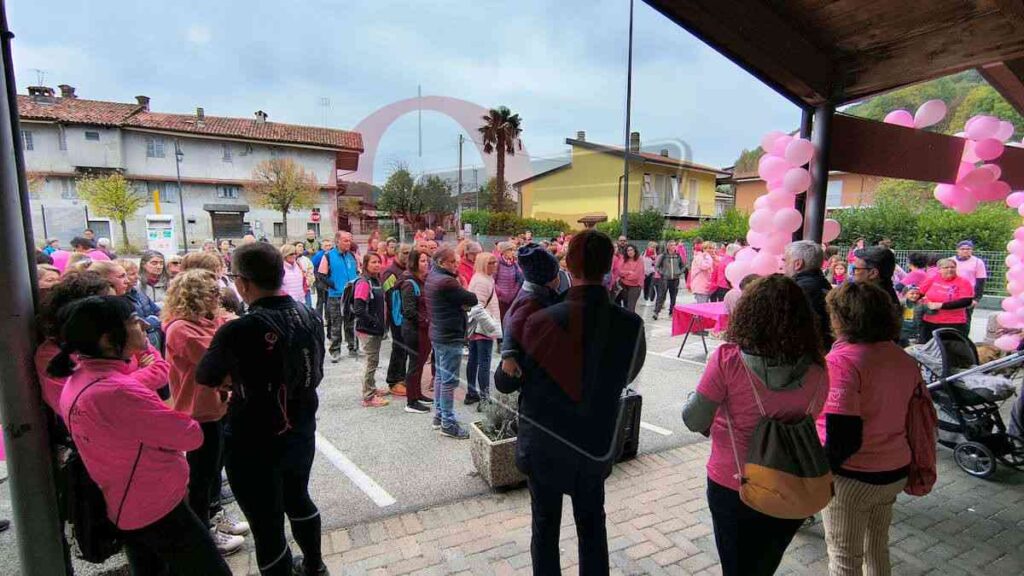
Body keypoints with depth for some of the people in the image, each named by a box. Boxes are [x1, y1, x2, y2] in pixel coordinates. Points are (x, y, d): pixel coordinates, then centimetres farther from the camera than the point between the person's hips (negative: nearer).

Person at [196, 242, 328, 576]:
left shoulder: (239, 331, -25)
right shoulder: (310, 317, -5)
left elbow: (204, 376, -6)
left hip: (255, 445, -7)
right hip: (301, 433, 7)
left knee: (267, 525, 11)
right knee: (298, 499, 28)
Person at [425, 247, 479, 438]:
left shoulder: (432, 277, 10)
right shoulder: (446, 281, -22)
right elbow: (472, 300, -16)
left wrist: (461, 302, -8)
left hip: (438, 334, 10)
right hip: (450, 336, -10)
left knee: (440, 375, 17)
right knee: (449, 380, -2)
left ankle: (440, 415, 28)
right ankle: (448, 423, 6)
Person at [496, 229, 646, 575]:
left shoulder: (542, 321, -22)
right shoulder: (631, 325, -15)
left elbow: (505, 383, -9)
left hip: (543, 442, -2)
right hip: (597, 443, 2)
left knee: (545, 524, 17)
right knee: (592, 524, 22)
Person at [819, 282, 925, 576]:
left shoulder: (840, 361, -23)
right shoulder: (904, 359, 0)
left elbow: (843, 439, -26)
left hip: (852, 478, -7)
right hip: (895, 473, 7)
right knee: (878, 546, 26)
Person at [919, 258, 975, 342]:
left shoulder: (963, 282, -5)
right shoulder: (932, 280, 3)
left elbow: (966, 301, -15)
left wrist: (941, 305, -18)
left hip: (953, 325, -3)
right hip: (928, 323, 3)